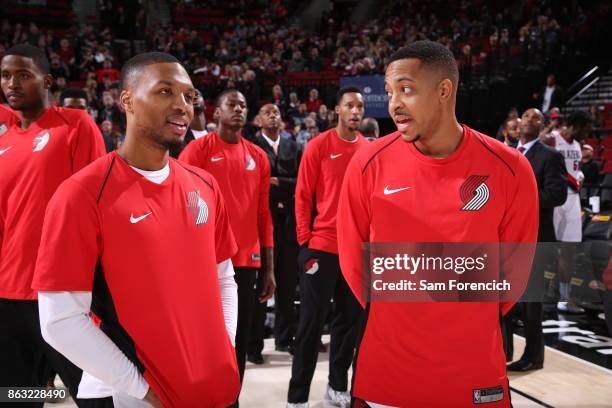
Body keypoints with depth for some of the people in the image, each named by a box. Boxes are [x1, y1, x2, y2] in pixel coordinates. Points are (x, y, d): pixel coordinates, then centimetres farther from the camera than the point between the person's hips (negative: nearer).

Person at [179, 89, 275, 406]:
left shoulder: (258, 156, 11)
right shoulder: (197, 150, -2)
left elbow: (263, 213, 12)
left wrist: (269, 268, 9)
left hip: (247, 260, 4)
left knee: (240, 339, 10)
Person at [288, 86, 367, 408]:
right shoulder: (319, 146, -5)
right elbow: (302, 195, -5)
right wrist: (304, 239, -9)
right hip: (322, 246, -5)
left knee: (349, 318, 13)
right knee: (312, 322, 0)